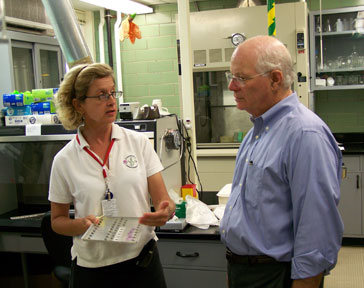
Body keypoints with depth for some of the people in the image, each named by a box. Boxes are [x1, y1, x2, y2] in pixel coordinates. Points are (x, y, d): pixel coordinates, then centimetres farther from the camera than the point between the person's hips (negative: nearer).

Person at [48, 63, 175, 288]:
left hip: (142, 261, 1)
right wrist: (83, 224, -15)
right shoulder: (64, 160, -4)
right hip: (92, 268, 0)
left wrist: (166, 212, -24)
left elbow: (162, 200, -2)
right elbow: (58, 220, 5)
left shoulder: (139, 142, -2)